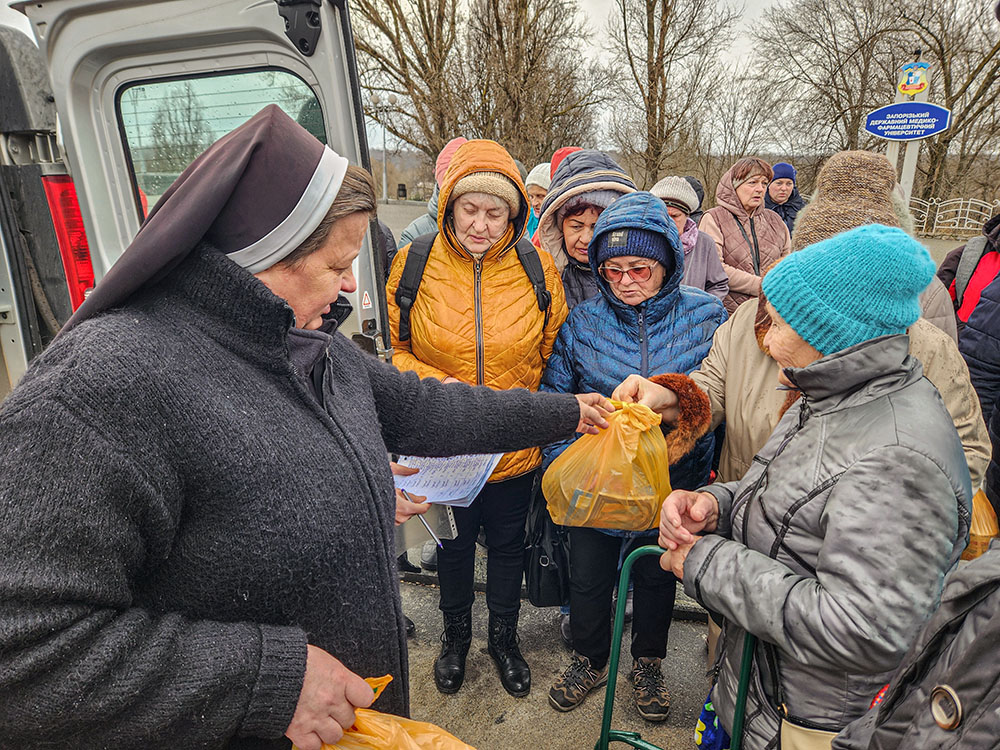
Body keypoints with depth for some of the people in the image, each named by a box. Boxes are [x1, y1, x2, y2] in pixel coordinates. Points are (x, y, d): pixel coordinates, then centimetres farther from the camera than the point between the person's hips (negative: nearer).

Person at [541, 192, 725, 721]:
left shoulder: (705, 315, -10)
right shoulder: (581, 321, -9)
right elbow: (554, 397, -3)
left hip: (672, 480, 0)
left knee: (658, 575, 21)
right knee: (587, 577, 16)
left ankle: (648, 662, 49)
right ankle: (590, 660, 46)